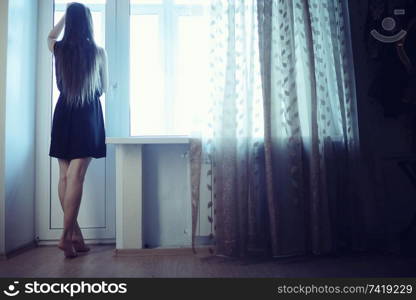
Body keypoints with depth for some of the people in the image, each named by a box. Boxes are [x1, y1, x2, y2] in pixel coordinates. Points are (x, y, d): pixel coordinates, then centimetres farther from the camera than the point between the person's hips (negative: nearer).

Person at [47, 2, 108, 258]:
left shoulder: (59, 49, 3)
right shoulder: (98, 52, -4)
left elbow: (51, 36, 30)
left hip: (63, 114, 3)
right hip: (88, 115, -3)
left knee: (65, 176, 8)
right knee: (76, 177, -7)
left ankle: (75, 234, 13)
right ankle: (67, 235, -7)